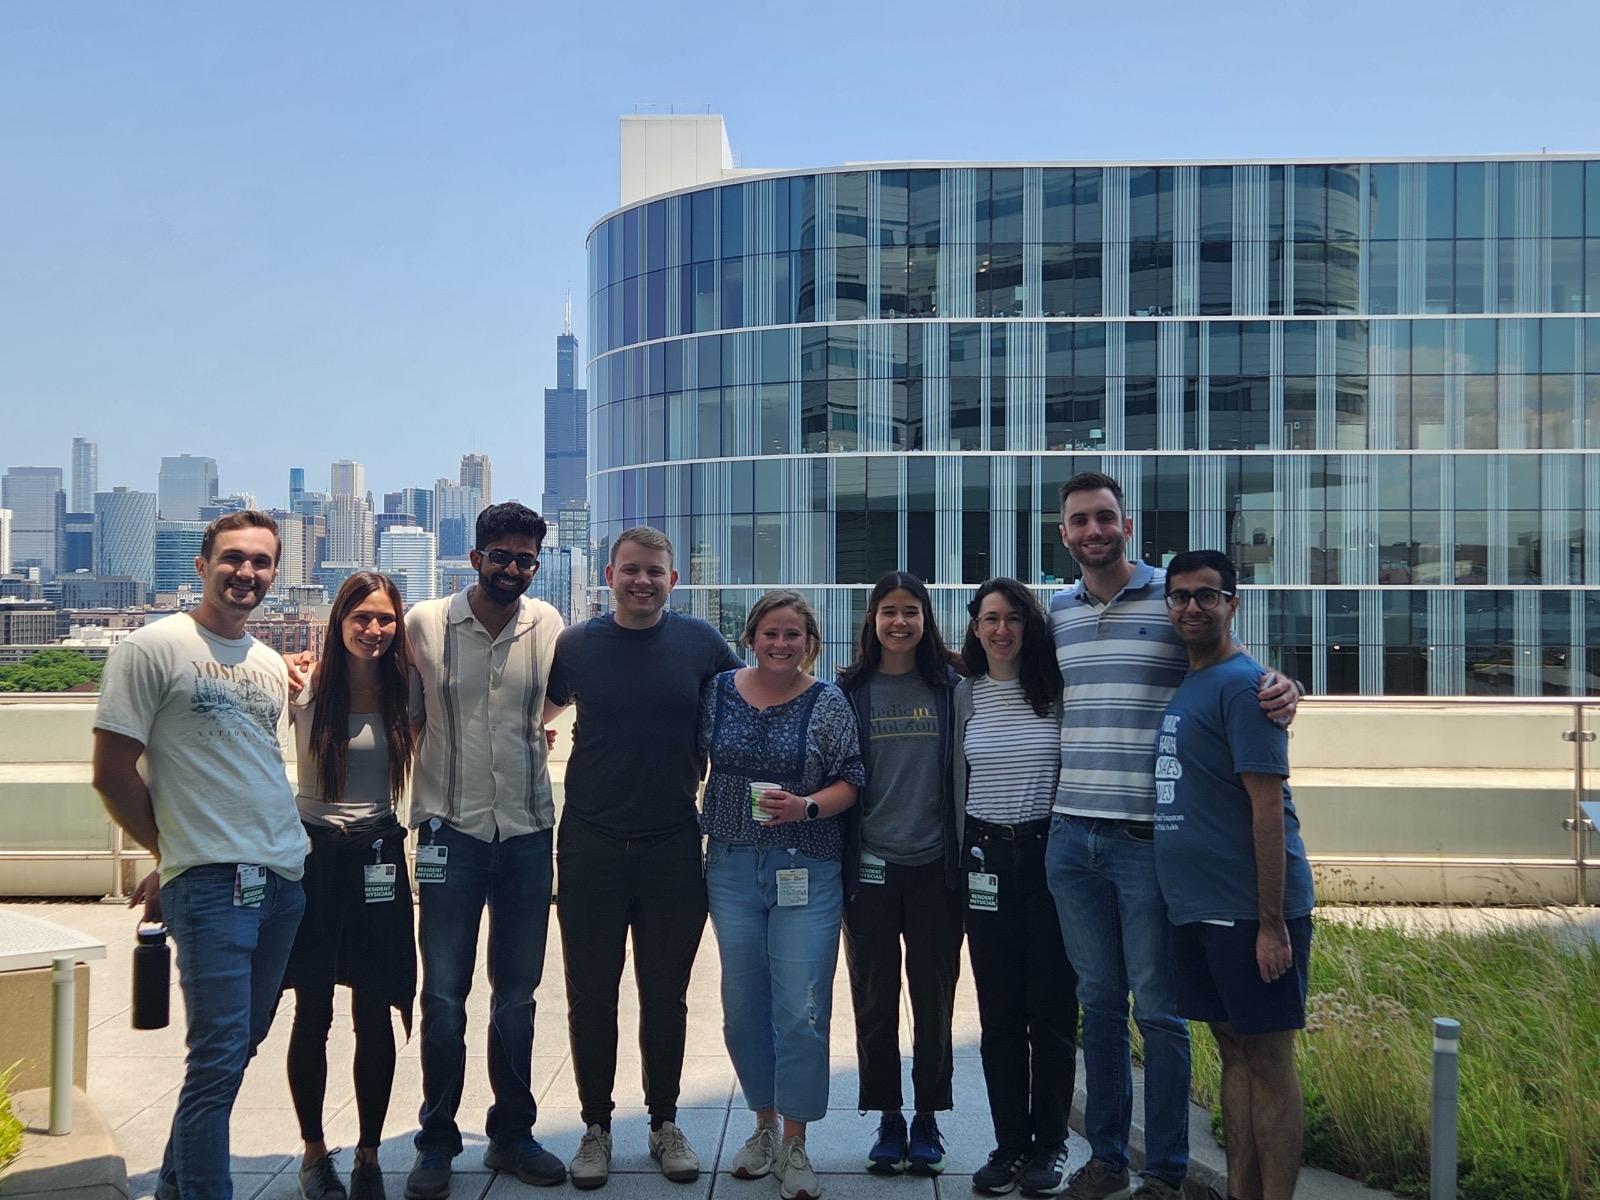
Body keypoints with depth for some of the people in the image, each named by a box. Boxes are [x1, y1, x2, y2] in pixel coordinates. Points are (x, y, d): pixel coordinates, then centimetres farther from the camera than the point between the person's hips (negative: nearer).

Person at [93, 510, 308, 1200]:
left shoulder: (271, 665, 14)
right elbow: (112, 772, -6)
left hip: (284, 878, 7)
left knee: (240, 1045, 15)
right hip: (210, 883, -7)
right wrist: (174, 852, 3)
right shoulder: (155, 648, -5)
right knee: (220, 1054, -8)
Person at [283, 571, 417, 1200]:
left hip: (377, 858, 1)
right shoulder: (305, 688, -6)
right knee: (312, 1013, 8)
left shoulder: (405, 693, 1)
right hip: (312, 854, -1)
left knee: (375, 1015, 5)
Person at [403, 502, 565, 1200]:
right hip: (452, 829, -2)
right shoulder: (425, 624, -4)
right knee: (444, 994, 2)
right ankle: (437, 1143, 18)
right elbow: (407, 717, 2)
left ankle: (512, 1134, 26)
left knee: (517, 993, 12)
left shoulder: (548, 626, 2)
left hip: (527, 831, 2)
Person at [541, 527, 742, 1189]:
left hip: (674, 847, 0)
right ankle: (596, 1127, 24)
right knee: (591, 995, 8)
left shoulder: (700, 642, -1)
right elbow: (537, 714, 14)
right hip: (591, 847, 0)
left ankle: (665, 1123, 28)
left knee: (666, 995, 11)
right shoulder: (576, 644, 0)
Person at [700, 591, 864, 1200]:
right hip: (733, 869, 3)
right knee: (743, 1007, 10)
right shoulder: (719, 691, 4)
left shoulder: (827, 703, -3)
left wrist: (807, 806, -20)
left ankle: (794, 1144, 12)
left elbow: (849, 783, -3)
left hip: (807, 871, -3)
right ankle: (764, 1125, 30)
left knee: (802, 1010, -4)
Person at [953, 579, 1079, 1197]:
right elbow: (957, 783, 12)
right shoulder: (965, 695, 6)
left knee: (1052, 1010, 3)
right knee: (999, 1013, 7)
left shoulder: (1058, 691, -1)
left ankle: (1046, 1146, 17)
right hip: (986, 860, 2)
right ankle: (1009, 1144, 18)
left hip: (1048, 855, -2)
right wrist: (959, 864, 11)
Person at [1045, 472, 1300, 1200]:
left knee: (1158, 1010, 4)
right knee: (1099, 1002, 15)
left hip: (1149, 838, -4)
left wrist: (1279, 690, -20)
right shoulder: (1058, 611, 11)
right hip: (1072, 837, 5)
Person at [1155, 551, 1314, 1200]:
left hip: (1249, 911, -8)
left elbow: (1268, 807, -16)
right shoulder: (1182, 685, 13)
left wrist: (1272, 923, -19)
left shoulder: (1242, 684, -12)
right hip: (1195, 905, 8)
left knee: (1267, 1056, 1)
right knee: (1232, 1049, 14)